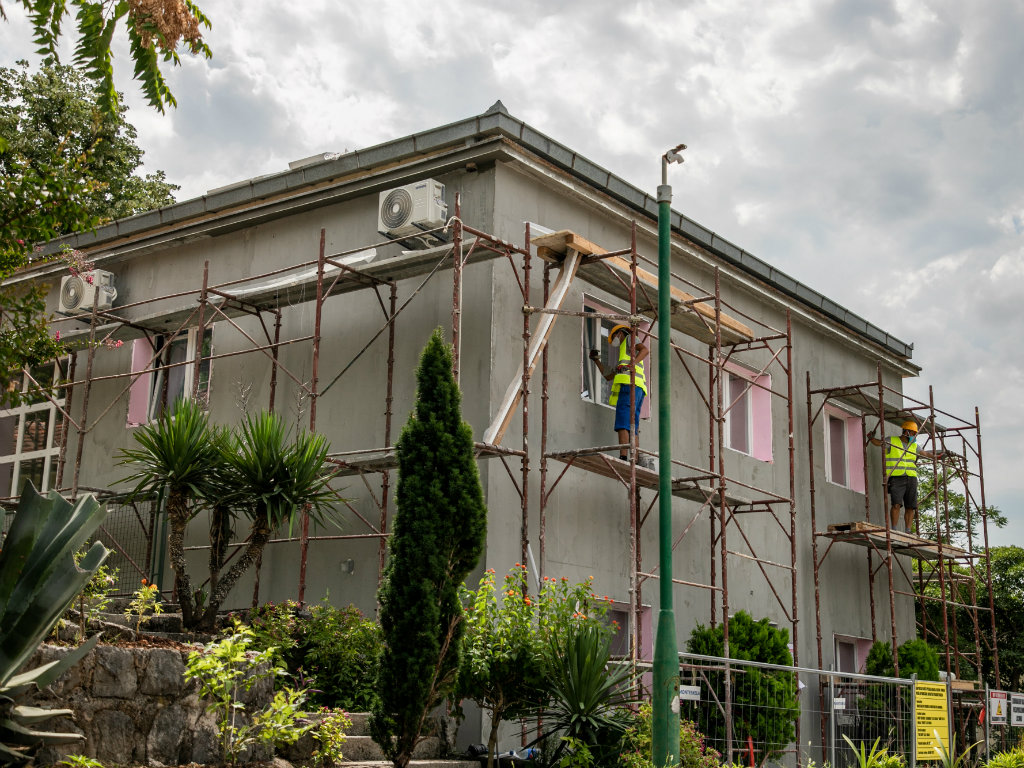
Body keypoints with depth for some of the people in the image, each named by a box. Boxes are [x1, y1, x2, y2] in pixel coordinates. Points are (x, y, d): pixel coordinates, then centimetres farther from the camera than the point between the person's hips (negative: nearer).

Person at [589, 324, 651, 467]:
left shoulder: (629, 339, 16)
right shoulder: (623, 355, 40)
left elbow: (645, 350, -7)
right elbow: (608, 376, 39)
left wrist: (630, 365, -20)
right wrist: (596, 360, 36)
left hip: (629, 385, -9)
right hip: (638, 390, 9)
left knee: (622, 424, -19)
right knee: (632, 427, 2)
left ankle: (623, 457, -31)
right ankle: (638, 460, -8)